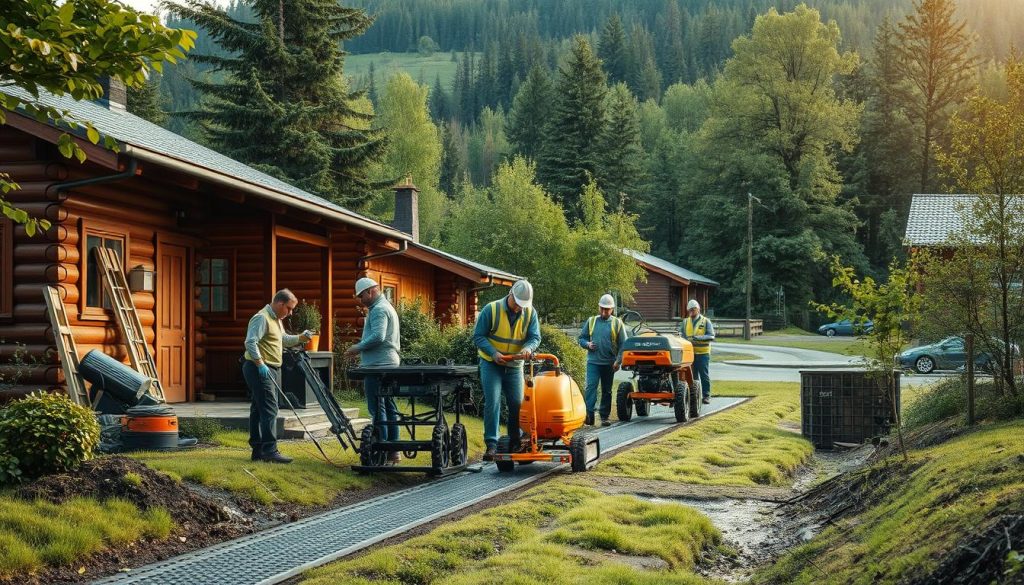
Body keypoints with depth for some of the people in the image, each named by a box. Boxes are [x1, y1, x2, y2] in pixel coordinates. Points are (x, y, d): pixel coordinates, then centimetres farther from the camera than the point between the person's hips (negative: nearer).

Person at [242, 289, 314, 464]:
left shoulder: (276, 320, 19)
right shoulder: (261, 318, -14)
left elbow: (284, 339, 34)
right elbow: (250, 342, -24)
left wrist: (300, 338, 19)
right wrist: (260, 364, -29)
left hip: (271, 369, 11)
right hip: (260, 370, -11)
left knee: (259, 410, 11)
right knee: (269, 409, -14)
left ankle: (258, 450, 14)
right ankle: (269, 450, -17)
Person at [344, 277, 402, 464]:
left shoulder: (379, 310, -11)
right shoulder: (388, 307, 23)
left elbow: (378, 336, -23)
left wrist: (359, 347, -13)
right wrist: (362, 348, 20)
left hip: (377, 365, -11)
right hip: (389, 364, 11)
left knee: (377, 409, -9)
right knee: (389, 408, 10)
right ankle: (393, 450, 12)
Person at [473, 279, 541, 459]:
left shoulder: (529, 313, -4)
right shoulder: (491, 309, -14)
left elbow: (535, 337, -8)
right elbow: (478, 336, -12)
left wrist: (528, 348, -31)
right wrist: (494, 353, -26)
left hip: (514, 365, 4)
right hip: (491, 364, -3)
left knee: (517, 404, 5)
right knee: (492, 402, -12)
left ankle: (515, 443, 17)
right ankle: (491, 444, -11)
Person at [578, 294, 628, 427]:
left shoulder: (617, 323, 5)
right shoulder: (591, 321, 8)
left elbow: (623, 344, 2)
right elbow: (581, 338, 14)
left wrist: (618, 360, -8)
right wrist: (587, 344, -8)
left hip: (609, 363, 0)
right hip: (593, 362, 0)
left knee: (607, 390, 7)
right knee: (591, 386, -14)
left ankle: (605, 417, 13)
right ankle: (589, 413, -19)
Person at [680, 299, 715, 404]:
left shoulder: (706, 321, 2)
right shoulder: (685, 322, 13)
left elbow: (711, 336, -7)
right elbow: (681, 334, 8)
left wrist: (699, 338, -22)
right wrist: (686, 340, -14)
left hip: (702, 353, -3)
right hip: (690, 352, 3)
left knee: (704, 375, -1)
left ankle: (706, 396, 5)